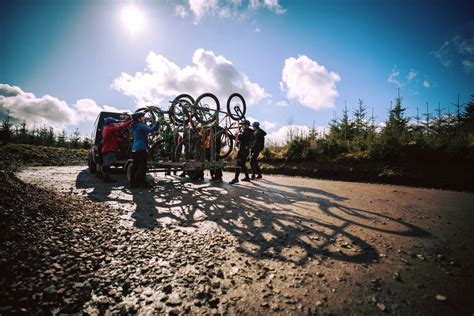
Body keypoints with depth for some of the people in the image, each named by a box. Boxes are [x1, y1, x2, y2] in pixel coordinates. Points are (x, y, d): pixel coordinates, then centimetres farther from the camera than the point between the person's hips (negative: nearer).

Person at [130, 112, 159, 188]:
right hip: (141, 149, -9)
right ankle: (142, 182, 0)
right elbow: (150, 130, -24)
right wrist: (157, 122, -19)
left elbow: (147, 129, 25)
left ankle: (133, 182, 16)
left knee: (135, 166, 11)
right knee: (143, 166, -4)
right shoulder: (140, 125, -11)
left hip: (134, 149, 9)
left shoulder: (135, 126, 15)